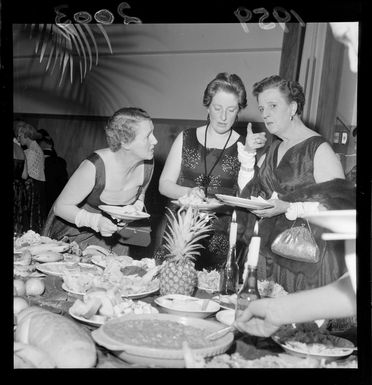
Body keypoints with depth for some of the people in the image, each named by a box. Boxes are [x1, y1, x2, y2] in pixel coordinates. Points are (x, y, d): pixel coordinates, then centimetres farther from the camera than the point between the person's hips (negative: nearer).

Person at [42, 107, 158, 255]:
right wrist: (96, 221, -38)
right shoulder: (95, 166, -33)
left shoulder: (147, 164, -16)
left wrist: (136, 209, -14)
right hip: (75, 230, -4)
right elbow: (61, 207, -24)